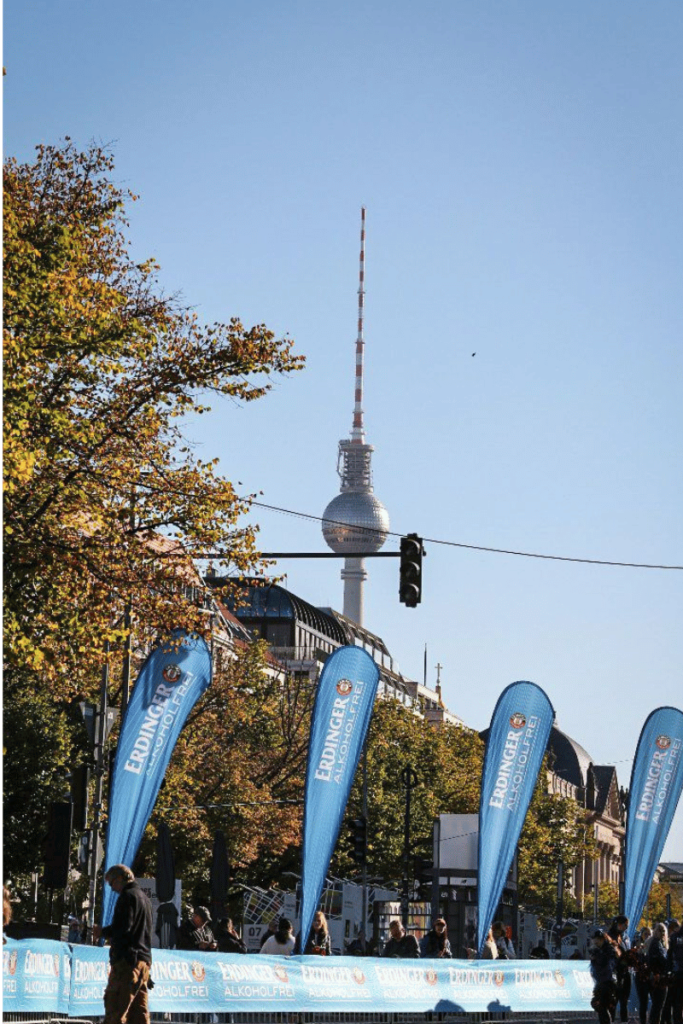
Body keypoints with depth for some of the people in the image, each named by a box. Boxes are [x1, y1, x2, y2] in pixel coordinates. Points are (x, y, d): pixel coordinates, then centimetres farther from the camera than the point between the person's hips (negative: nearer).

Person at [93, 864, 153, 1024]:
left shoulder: (127, 896, -7)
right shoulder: (144, 897, 21)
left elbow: (123, 927, -17)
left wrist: (103, 932, -2)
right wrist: (111, 936, 22)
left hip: (126, 959, -9)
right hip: (144, 959, 9)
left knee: (114, 1010, -11)